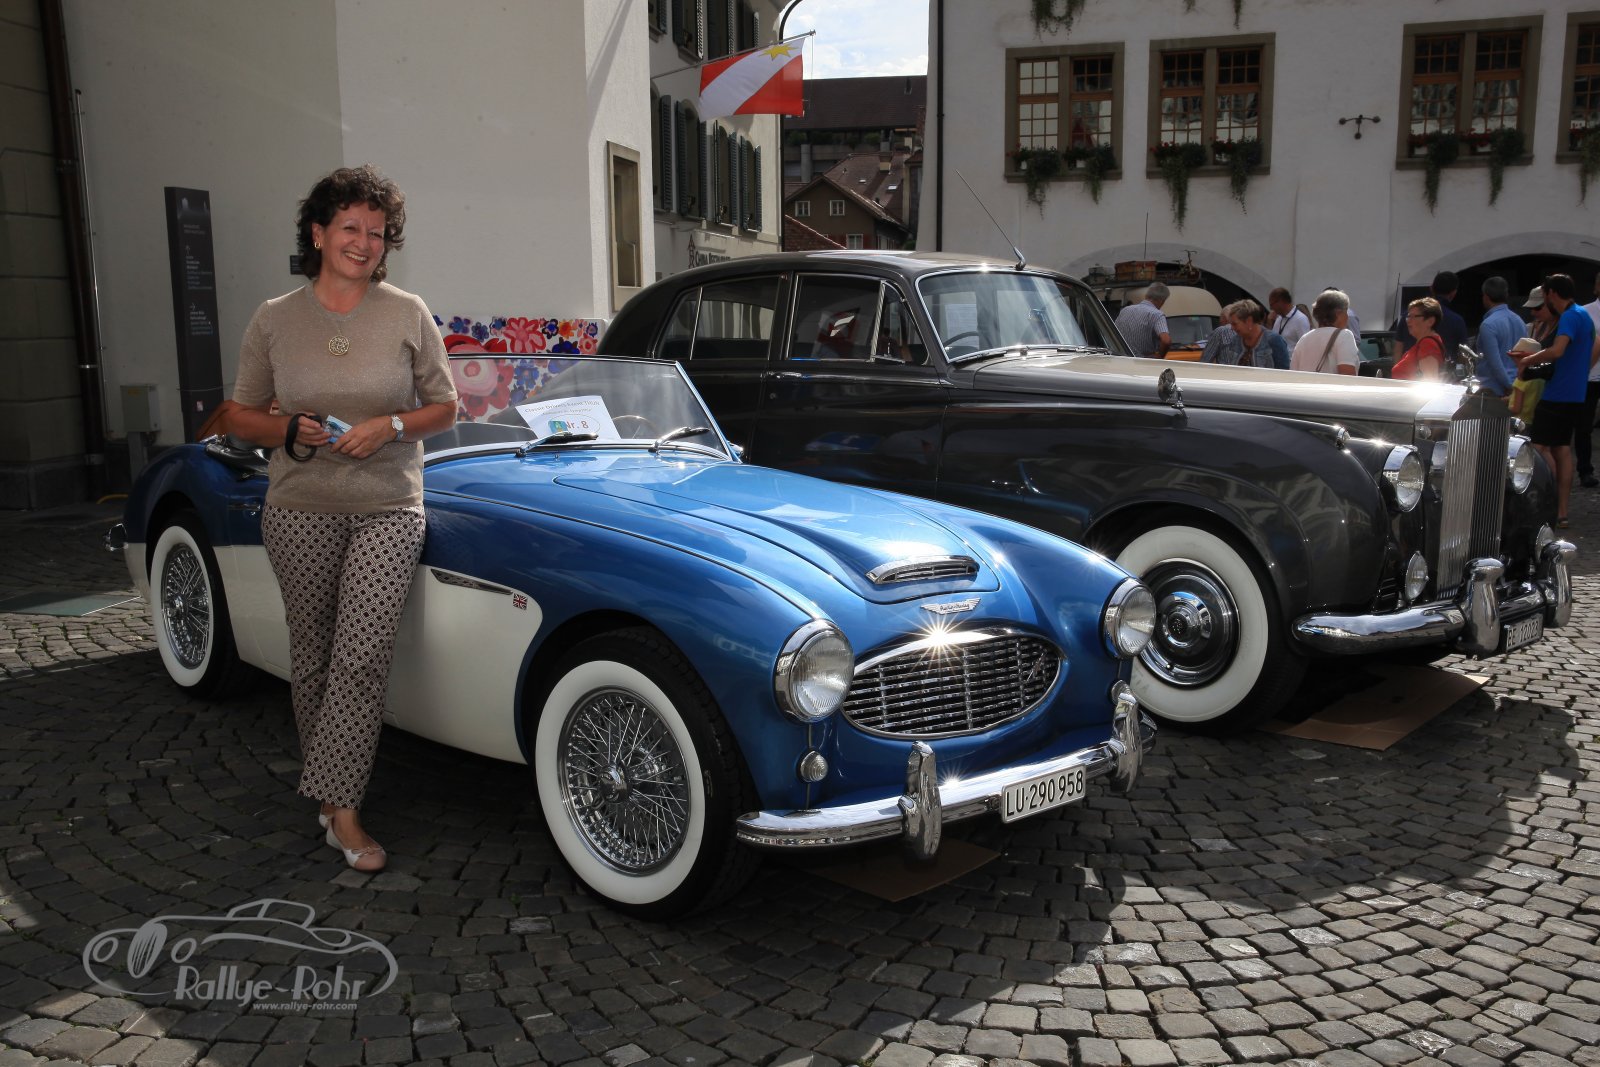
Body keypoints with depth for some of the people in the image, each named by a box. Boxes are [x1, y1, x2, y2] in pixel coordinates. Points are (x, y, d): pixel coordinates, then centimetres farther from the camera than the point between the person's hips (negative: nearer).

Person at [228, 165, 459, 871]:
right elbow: (242, 416, 10)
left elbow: (444, 408, 5)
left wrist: (390, 425, -14)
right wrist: (290, 429, -11)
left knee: (362, 659, -11)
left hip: (387, 510, -2)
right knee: (312, 656, 10)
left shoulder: (409, 315, 0)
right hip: (300, 512, 2)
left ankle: (341, 810, -3)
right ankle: (328, 778, 29)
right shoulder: (275, 320, 3)